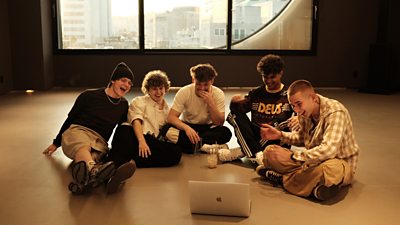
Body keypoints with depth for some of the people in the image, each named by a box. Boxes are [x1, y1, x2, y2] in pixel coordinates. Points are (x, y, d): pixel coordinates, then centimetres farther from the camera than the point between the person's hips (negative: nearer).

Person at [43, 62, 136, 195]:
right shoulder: (89, 95, 5)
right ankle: (94, 171, -77)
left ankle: (84, 179, -73)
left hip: (99, 142, 3)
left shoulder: (123, 105, 17)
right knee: (82, 146, -42)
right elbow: (70, 119, 14)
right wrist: (56, 143, 20)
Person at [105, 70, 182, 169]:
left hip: (152, 141, 3)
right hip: (135, 136, -3)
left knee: (176, 151, -29)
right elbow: (136, 121, -3)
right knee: (125, 129, -39)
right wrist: (141, 141, -22)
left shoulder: (167, 110, 30)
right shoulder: (139, 101, 17)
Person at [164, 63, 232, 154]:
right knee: (167, 130, -31)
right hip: (187, 126, 0)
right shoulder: (184, 92, -16)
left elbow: (219, 123, -18)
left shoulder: (218, 94, -15)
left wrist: (210, 103, -31)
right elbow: (171, 117, -22)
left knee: (226, 132, -31)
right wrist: (187, 128, -40)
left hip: (207, 128, 0)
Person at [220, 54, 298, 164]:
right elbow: (237, 109, 6)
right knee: (234, 115, -19)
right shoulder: (256, 93, 14)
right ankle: (256, 154, -36)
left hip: (277, 140, -2)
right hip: (254, 138, 2)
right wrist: (235, 102, -18)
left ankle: (243, 151, -29)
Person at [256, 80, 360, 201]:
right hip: (313, 160, 6)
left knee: (330, 169, -44)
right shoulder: (304, 112, -2)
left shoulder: (335, 112, -25)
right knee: (269, 152, -6)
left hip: (340, 163, -6)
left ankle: (283, 179, -19)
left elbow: (328, 150, -36)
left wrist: (292, 156, -33)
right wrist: (280, 135, -3)